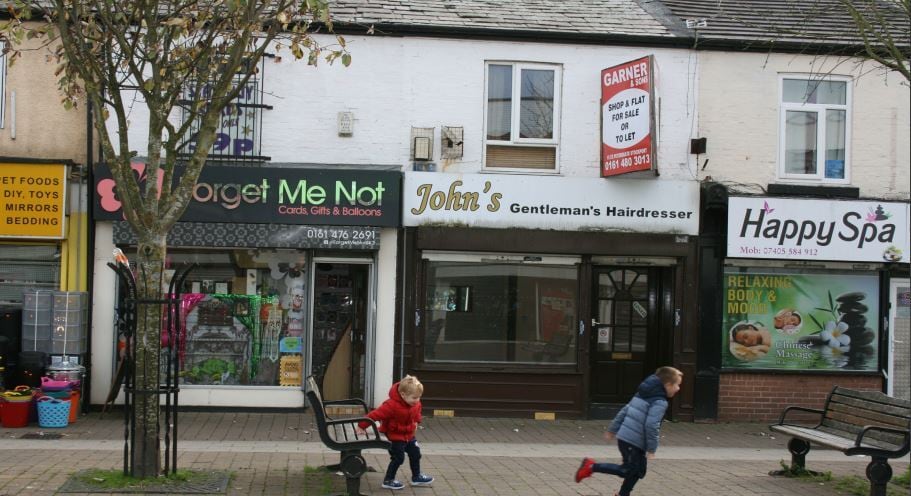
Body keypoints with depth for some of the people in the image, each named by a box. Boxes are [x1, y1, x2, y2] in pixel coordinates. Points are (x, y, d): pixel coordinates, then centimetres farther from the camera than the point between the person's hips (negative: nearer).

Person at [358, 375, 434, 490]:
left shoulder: (415, 403, -9)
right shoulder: (392, 405, -34)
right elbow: (376, 414, -33)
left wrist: (416, 422, 9)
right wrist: (362, 426, -31)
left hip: (408, 435, 8)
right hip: (395, 436, -8)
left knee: (415, 454, 16)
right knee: (398, 458, -4)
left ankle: (416, 476, 34)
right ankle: (388, 481, 11)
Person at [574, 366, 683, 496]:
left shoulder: (642, 395, 13)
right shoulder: (660, 402, -15)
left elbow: (623, 412, 15)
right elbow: (651, 425, -24)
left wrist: (612, 430, 21)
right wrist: (652, 449, -17)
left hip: (624, 438, 9)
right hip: (633, 442, -9)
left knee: (639, 470, 17)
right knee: (627, 470, 0)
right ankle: (592, 467, 0)